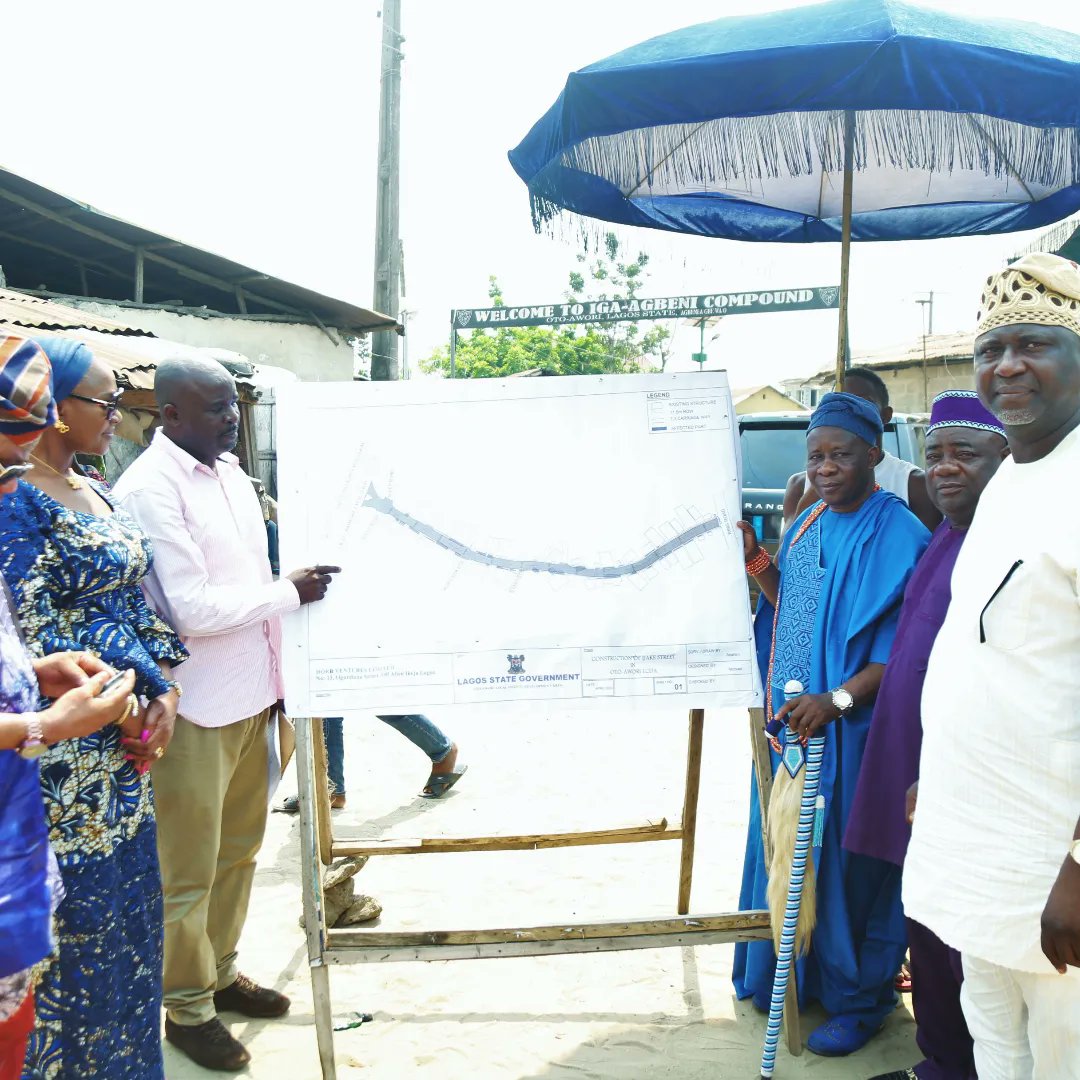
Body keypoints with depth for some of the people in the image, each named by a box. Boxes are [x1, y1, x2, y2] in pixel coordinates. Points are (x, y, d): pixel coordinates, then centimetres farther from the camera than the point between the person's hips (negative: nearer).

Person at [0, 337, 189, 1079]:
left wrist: (163, 690, -1)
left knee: (127, 910, 18)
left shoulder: (93, 492, 10)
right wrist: (127, 700, -11)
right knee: (81, 915, 4)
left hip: (125, 750, 8)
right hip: (68, 759, -8)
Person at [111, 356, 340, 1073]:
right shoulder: (149, 489, -18)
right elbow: (193, 608, -22)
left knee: (239, 851, 20)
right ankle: (188, 1007, 26)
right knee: (189, 871, 8)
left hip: (251, 695, 8)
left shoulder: (231, 471, 8)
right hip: (195, 709, -8)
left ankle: (221, 971, 39)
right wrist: (288, 592, -12)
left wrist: (278, 673, 15)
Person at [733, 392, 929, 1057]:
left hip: (850, 729, -7)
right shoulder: (807, 525, 10)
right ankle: (783, 973, 35)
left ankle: (860, 997, 22)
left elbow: (906, 647, -17)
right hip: (791, 720, 7)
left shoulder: (897, 534, -14)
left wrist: (838, 699, -27)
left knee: (847, 857, 3)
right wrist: (755, 559, 1)